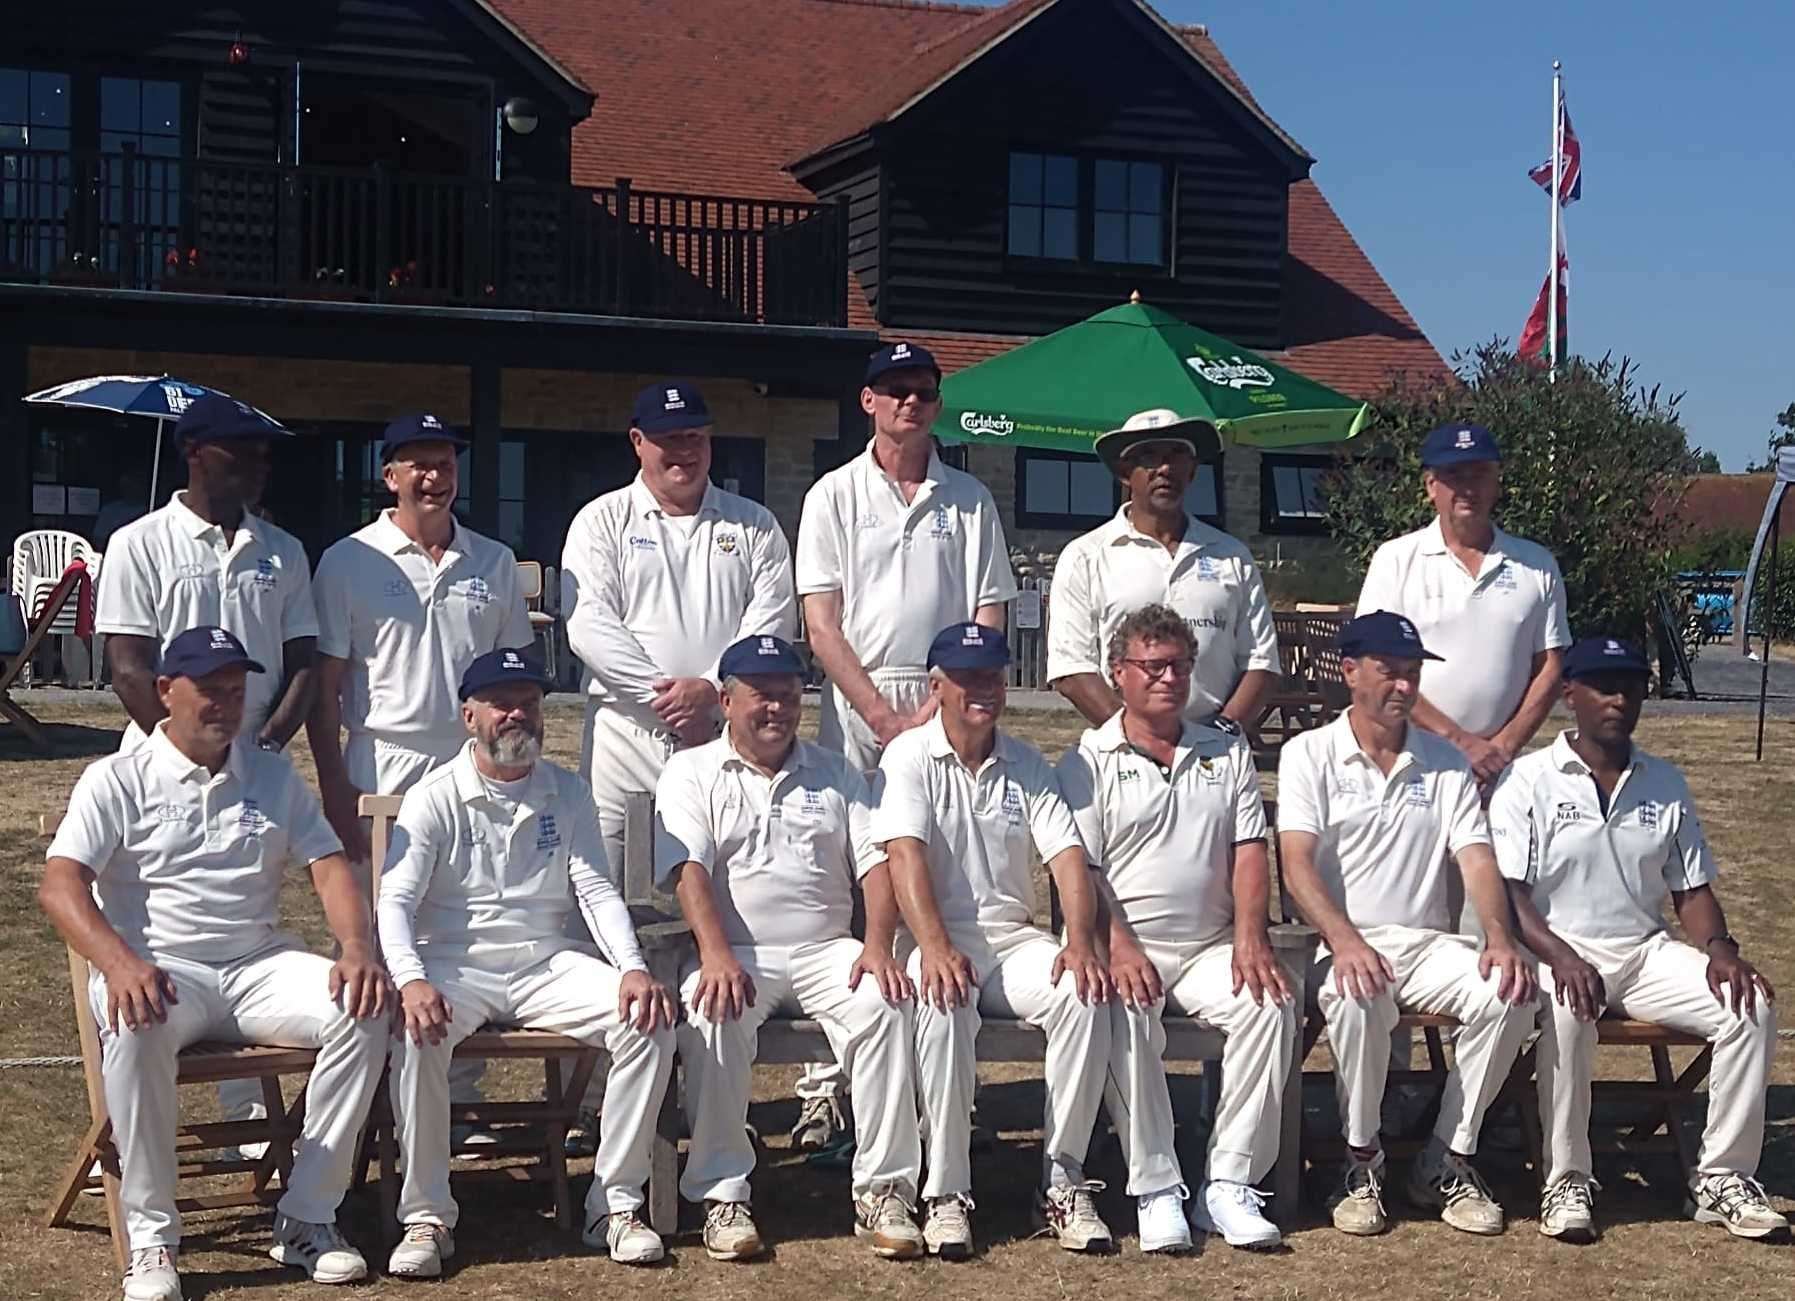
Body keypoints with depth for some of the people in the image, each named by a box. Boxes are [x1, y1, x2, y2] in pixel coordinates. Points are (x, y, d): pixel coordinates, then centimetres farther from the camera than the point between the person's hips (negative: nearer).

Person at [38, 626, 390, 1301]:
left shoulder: (274, 777, 15)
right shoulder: (118, 780, 3)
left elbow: (330, 866, 7)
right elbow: (60, 883, -9)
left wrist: (357, 951, -14)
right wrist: (118, 963, -29)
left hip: (260, 963, 4)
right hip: (157, 965, -4)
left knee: (364, 1011, -24)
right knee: (135, 1025, -39)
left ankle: (306, 1218, -15)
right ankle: (152, 1236, -26)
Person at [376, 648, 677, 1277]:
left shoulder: (567, 793, 10)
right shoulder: (433, 798, -1)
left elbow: (596, 889, 5)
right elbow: (395, 899, -11)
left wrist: (632, 967, -14)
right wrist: (411, 980, -31)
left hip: (547, 965, 3)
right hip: (457, 966, -3)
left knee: (651, 1021, -21)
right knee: (415, 1034, -36)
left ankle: (616, 1204, -11)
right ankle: (426, 1217, -20)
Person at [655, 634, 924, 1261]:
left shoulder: (836, 775, 18)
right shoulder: (691, 773, 8)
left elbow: (876, 862, 7)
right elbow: (689, 870, -8)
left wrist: (877, 945, -13)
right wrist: (717, 956, -26)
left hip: (826, 950, 2)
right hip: (733, 955, -2)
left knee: (885, 1003, -27)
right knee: (711, 1018, -34)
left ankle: (884, 1188, -21)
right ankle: (722, 1192, -21)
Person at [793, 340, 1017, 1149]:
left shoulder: (969, 501, 12)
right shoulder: (834, 496, 7)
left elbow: (989, 620, 6)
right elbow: (821, 624, 0)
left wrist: (937, 710, -7)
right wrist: (883, 716, -9)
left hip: (948, 708, 1)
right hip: (855, 708, -1)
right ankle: (825, 1082, -3)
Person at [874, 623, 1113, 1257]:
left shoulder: (1026, 765, 12)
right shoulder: (909, 757, -1)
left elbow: (1068, 856, 2)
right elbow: (906, 854, -16)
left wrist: (1080, 943, -17)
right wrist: (936, 947, -32)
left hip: (1014, 938, 4)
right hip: (940, 941, -4)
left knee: (1084, 993, -25)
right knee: (943, 1004, -36)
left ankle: (1063, 1182, -17)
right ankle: (945, 1193, -25)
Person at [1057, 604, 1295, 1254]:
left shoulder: (1227, 753, 17)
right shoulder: (1088, 761, 5)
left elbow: (1249, 852, 8)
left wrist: (1250, 936, -9)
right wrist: (1119, 948, -20)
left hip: (1211, 947, 3)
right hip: (1126, 945, -3)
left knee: (1272, 1003, -26)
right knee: (1126, 1017, -34)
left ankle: (1230, 1186, -20)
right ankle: (1155, 1190, -24)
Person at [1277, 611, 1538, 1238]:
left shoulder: (1445, 763, 13)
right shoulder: (1310, 754, 1)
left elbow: (1476, 858, 2)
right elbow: (1297, 864, -11)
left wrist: (1500, 939, -18)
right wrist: (1344, 940, -30)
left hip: (1427, 943, 4)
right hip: (1343, 944, -4)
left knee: (1510, 995, -25)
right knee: (1360, 999, -38)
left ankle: (1447, 1161, -9)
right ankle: (1361, 1160, -14)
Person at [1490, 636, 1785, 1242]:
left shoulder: (1666, 783, 12)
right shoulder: (1529, 779, -3)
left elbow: (1691, 890, 13)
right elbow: (1508, 893, -10)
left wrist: (1720, 950, -8)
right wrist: (1559, 956, -27)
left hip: (1646, 952, 5)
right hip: (1558, 949, -5)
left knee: (1751, 1005, -18)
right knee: (1567, 1011, -37)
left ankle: (1722, 1176, -9)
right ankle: (1567, 1180, -23)